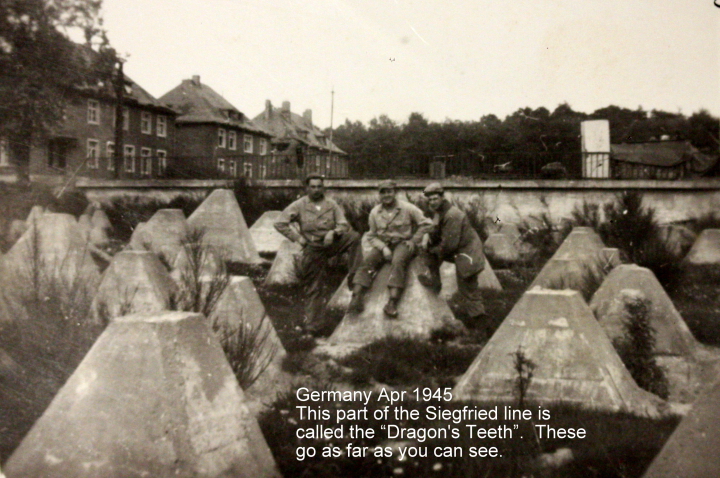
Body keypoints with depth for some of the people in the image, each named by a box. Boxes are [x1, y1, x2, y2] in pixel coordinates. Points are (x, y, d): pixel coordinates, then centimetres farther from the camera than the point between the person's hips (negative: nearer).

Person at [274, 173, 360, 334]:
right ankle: (312, 322, 9)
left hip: (332, 242, 2)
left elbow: (344, 224, 0)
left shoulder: (331, 205, 6)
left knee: (353, 238, -25)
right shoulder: (299, 206, 0)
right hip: (313, 248, -2)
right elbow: (280, 224, -2)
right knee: (313, 287, -1)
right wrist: (297, 238, -7)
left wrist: (333, 232, -20)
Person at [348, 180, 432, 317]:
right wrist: (383, 248, -9)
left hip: (403, 243, -3)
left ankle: (392, 302, -44)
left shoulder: (407, 208, -3)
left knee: (398, 261, -35)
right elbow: (371, 236, 8)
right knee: (366, 261, -23)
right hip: (382, 244, 4)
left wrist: (414, 240, -6)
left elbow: (426, 224, 1)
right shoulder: (375, 212, 5)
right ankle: (356, 298, -33)